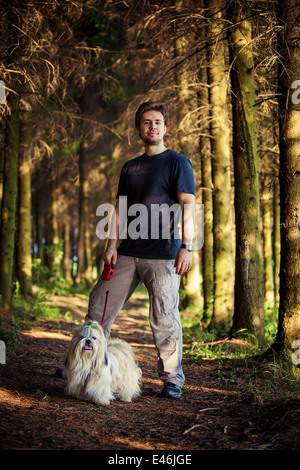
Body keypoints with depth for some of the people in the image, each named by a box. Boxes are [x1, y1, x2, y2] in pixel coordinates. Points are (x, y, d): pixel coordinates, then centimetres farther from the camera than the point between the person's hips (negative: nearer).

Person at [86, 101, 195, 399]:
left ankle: (172, 380, 6)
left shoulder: (177, 163, 1)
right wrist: (112, 246, 8)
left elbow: (188, 206, -7)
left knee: (165, 319, -6)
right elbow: (120, 209, 18)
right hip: (127, 253, 6)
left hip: (163, 255, -6)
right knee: (98, 308, 8)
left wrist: (186, 247, -17)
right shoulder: (130, 168, 18)